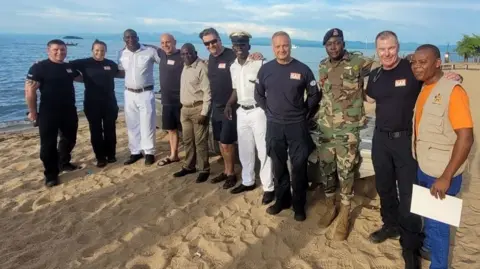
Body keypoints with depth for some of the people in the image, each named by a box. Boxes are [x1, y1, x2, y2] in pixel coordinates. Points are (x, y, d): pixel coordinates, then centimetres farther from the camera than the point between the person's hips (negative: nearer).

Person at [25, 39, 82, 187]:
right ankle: (51, 174, 12)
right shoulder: (39, 67, -12)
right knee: (48, 144, 1)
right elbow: (30, 90, -15)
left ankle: (63, 163, 41)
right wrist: (33, 112, -15)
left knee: (70, 139, 19)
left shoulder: (69, 67, 7)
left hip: (69, 111, 6)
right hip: (48, 113, -6)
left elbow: (82, 78, 28)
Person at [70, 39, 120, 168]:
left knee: (110, 130, 9)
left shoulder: (111, 64, 5)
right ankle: (100, 157, 16)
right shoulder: (85, 63, -2)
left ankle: (111, 154, 23)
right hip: (92, 103, -1)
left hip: (109, 102, 1)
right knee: (96, 131, 5)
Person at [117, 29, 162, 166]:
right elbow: (121, 73, 13)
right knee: (132, 124, 11)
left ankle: (149, 152, 14)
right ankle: (135, 152, 23)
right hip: (129, 93, 4)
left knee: (147, 124, 2)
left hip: (146, 93, -4)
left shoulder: (150, 51, -8)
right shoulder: (122, 54, 5)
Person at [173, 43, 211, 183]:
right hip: (185, 109, 8)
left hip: (198, 109, -8)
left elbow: (207, 92, -17)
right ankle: (189, 166, 30)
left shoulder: (202, 68, -14)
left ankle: (204, 170, 12)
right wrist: (183, 107, 13)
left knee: (200, 141, 0)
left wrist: (204, 113, -19)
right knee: (187, 140, 16)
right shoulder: (185, 67, 11)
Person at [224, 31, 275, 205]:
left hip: (258, 111, -7)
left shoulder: (259, 63, -14)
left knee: (263, 151, 0)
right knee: (244, 150, 16)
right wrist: (229, 104, 6)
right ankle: (248, 181, 33)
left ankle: (268, 187, 11)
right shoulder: (233, 67, 9)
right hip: (241, 112, 7)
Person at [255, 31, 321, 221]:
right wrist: (269, 111, 7)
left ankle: (299, 204, 18)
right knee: (278, 166, 12)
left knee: (299, 166, 4)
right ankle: (281, 199, 28)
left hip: (297, 125, -2)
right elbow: (258, 95, 12)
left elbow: (315, 95, 4)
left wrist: (304, 113, 2)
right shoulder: (265, 69, 1)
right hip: (274, 126, 2)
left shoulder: (302, 69, -5)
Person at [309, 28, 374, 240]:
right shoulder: (322, 67, 7)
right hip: (324, 128, 5)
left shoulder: (358, 63, -9)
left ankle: (344, 216, 18)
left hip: (348, 129, -5)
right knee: (326, 170, 13)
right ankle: (330, 207, 32)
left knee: (345, 172, 2)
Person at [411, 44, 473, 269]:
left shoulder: (452, 91, -18)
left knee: (437, 221, 6)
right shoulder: (423, 89, 5)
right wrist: (418, 161, 7)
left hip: (441, 174, -7)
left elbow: (466, 138, -22)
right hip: (422, 168, 7)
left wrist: (446, 177, -23)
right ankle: (428, 245, 46)